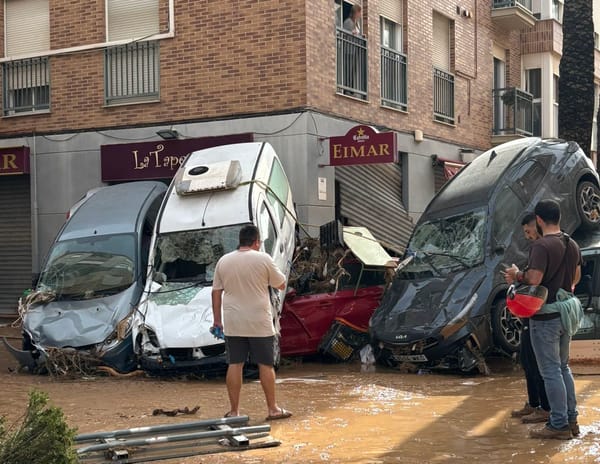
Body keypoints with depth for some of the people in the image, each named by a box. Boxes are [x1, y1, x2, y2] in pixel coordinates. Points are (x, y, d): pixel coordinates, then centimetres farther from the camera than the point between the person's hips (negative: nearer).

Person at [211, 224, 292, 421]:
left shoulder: (223, 261, 4)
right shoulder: (263, 259, -7)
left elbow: (216, 292, 8)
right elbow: (281, 285, 2)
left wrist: (217, 319, 14)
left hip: (233, 324, 3)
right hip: (259, 323, -3)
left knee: (234, 365, 6)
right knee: (265, 365, 5)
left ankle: (234, 410, 8)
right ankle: (272, 409, 10)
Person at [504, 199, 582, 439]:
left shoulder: (542, 245, -19)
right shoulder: (572, 245, 8)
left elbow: (534, 279, -26)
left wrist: (517, 274, -8)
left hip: (546, 317, -8)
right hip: (566, 313, 8)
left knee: (551, 371, -2)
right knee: (563, 367, 18)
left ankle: (559, 424, 2)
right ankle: (571, 419, 22)